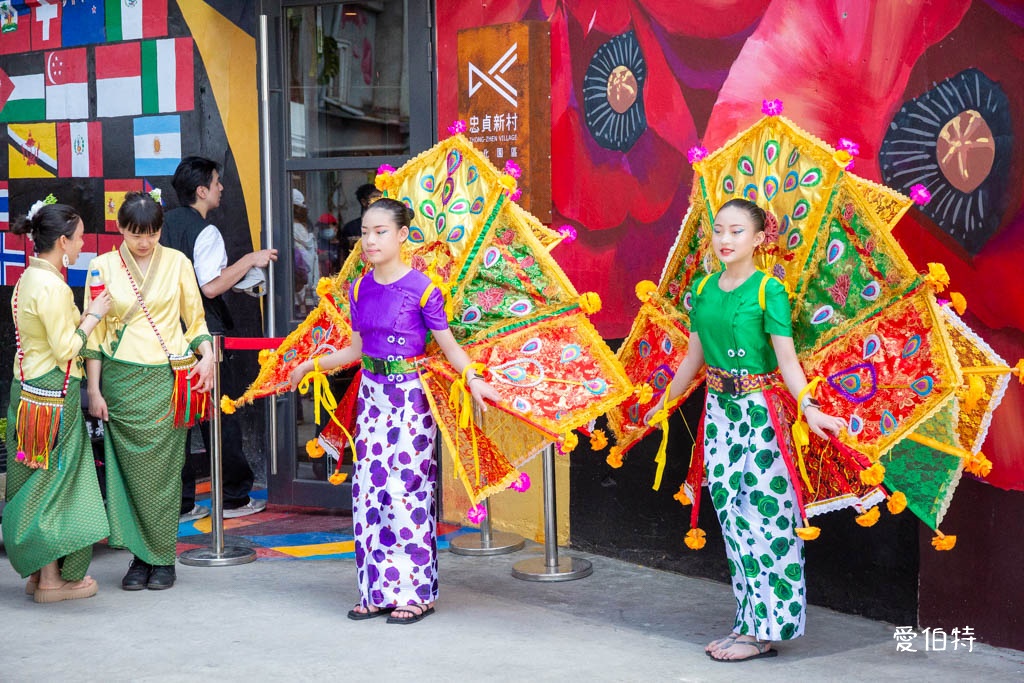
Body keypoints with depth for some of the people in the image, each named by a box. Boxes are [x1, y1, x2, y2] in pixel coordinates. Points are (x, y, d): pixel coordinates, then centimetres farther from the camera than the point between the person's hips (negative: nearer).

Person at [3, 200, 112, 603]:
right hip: (53, 392, -9)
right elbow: (66, 350, -19)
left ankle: (37, 571, 22)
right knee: (54, 479, -1)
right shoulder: (52, 287, -19)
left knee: (35, 481, 14)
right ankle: (53, 580, 7)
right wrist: (93, 316, -8)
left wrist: (84, 315, 12)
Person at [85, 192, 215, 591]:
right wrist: (94, 390, 1)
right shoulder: (103, 267, 4)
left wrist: (206, 354, -8)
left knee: (162, 468, -1)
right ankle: (140, 556, 11)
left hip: (167, 379, 0)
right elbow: (95, 333, 6)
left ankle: (163, 557, 9)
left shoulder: (177, 262, 5)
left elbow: (195, 317, 11)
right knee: (131, 469, 0)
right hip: (122, 381, 1)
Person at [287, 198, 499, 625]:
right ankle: (378, 590, 14)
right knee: (368, 489, 5)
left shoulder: (420, 288, -10)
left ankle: (414, 592, 4)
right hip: (372, 394, 6)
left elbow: (449, 346, -9)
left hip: (410, 397, -6)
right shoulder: (359, 290, 7)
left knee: (405, 490, -7)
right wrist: (312, 365, 18)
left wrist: (472, 379, -23)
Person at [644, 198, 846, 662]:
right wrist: (663, 404, 22)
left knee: (765, 516, -3)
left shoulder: (768, 290, -8)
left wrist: (808, 407, -29)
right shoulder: (703, 289, 8)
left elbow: (786, 359, -15)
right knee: (733, 517, 8)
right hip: (720, 410, 6)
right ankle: (749, 622, 18)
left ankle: (764, 629, 5)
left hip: (761, 411, -6)